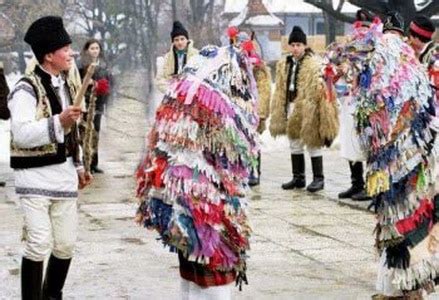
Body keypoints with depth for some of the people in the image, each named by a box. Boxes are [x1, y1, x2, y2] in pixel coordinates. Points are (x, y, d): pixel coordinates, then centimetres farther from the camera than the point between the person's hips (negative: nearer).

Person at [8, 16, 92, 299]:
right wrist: (58, 122, -32)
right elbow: (21, 134, -24)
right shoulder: (27, 89, -13)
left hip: (64, 174, 7)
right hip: (36, 177, -7)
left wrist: (79, 166, 20)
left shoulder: (68, 86, 13)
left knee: (67, 244, 11)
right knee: (39, 245, -8)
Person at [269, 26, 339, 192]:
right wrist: (280, 113, 13)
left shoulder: (314, 64, -10)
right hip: (292, 108, 7)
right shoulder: (284, 65, 12)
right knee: (295, 144, 14)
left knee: (313, 144, 0)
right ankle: (298, 177, 24)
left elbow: (320, 89, -14)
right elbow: (280, 91, 16)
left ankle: (318, 178, 8)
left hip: (309, 109, -7)